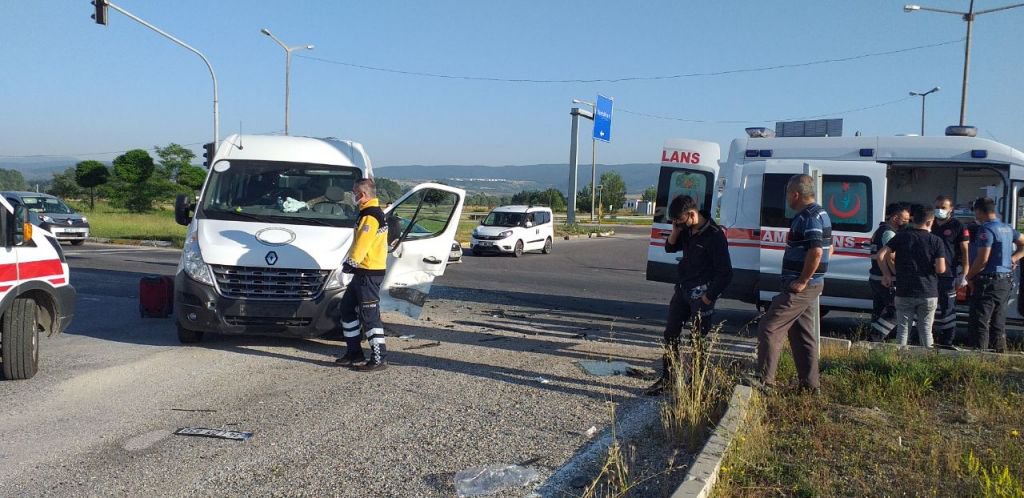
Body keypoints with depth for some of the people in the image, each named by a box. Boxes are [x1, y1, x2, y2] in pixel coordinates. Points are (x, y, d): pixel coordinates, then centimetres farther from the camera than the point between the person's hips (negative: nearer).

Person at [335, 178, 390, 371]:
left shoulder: (370, 216, -17)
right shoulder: (373, 212, 17)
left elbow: (362, 244, -21)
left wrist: (351, 262, -10)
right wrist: (352, 262, 14)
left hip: (369, 273, -11)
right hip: (364, 271, 11)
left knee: (369, 315, -7)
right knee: (347, 307, 17)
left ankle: (379, 358, -2)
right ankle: (354, 353, 23)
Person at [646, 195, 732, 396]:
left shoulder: (715, 235, -19)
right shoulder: (686, 231, 2)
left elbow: (725, 272, -17)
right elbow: (670, 248, 18)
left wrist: (707, 298, -16)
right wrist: (675, 232, -3)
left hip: (701, 294, -8)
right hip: (682, 289, 8)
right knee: (671, 334, 12)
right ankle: (667, 378, 23)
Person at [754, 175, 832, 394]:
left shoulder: (808, 217, -18)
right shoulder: (820, 214, 15)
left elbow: (816, 252, -29)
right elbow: (828, 249, 22)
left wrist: (802, 281, -22)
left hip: (800, 287, -10)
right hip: (812, 285, 10)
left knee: (769, 328, -6)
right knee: (802, 334, 15)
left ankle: (764, 380, -4)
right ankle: (810, 384, 20)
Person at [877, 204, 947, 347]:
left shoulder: (901, 237, -2)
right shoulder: (936, 241, -4)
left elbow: (881, 255, -9)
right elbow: (941, 269, -11)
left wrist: (886, 274, 3)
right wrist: (930, 268, 11)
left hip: (904, 293, 0)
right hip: (929, 294, 0)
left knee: (903, 329, 7)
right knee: (926, 330, 11)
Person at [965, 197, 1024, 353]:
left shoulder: (986, 230, -16)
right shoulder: (1007, 228, 12)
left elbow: (982, 259, -21)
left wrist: (969, 276, -9)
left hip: (988, 282, -9)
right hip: (1005, 282, 9)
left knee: (979, 322, -5)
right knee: (998, 323, 16)